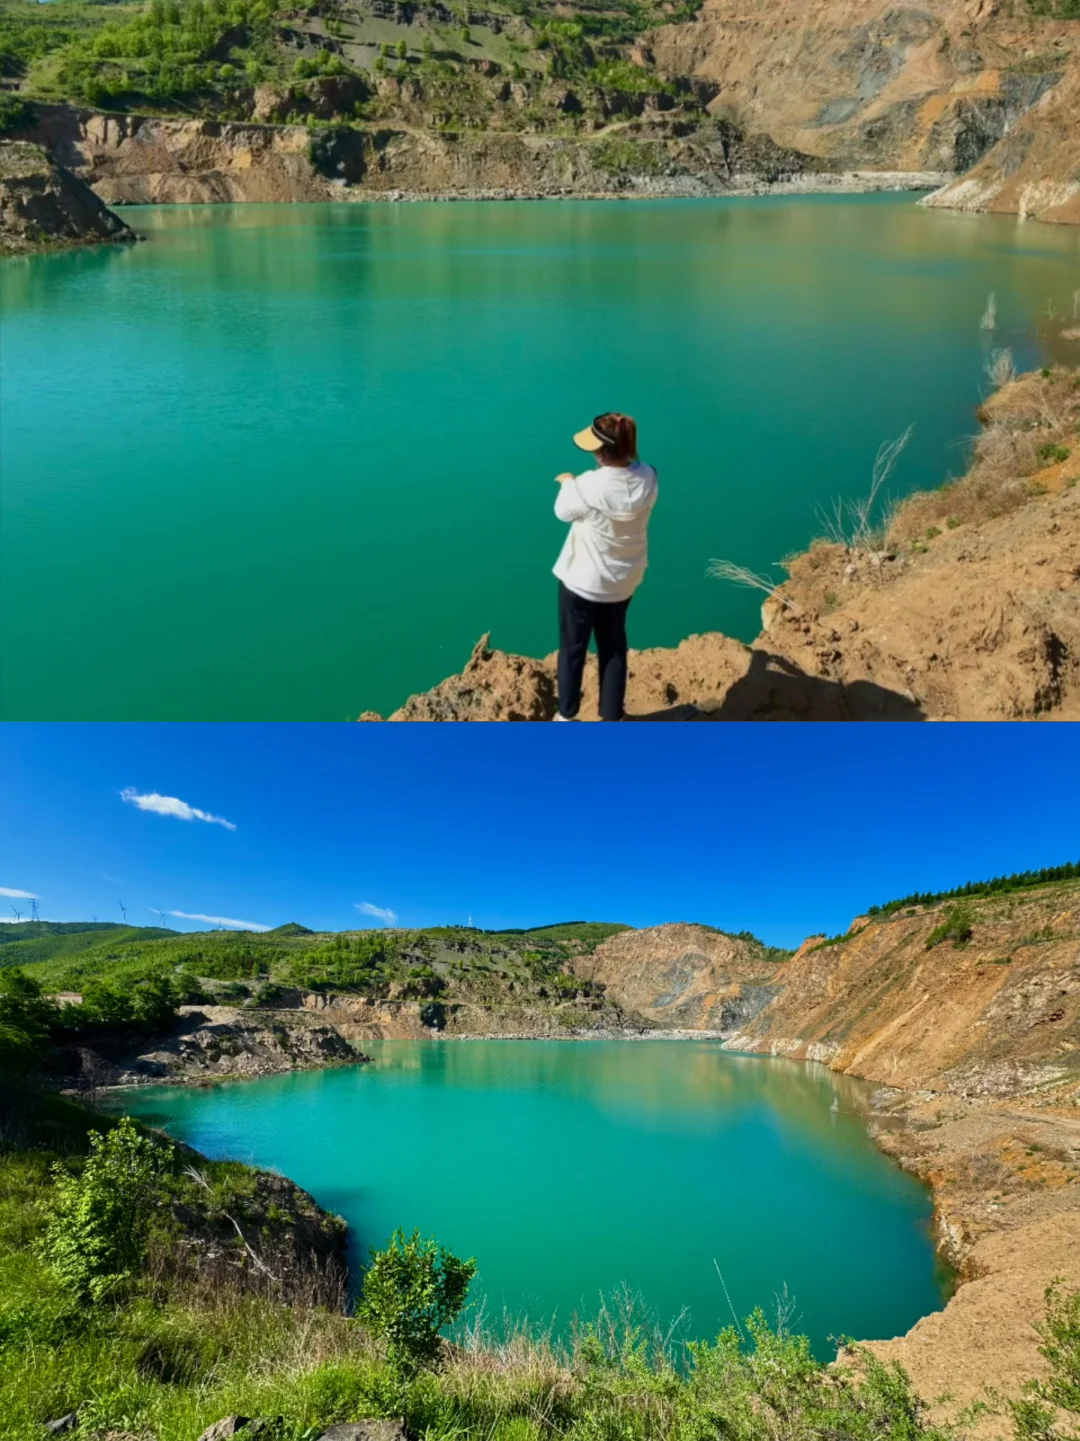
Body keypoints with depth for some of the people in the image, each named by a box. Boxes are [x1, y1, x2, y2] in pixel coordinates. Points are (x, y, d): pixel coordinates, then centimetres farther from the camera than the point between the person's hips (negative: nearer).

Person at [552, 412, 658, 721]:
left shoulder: (591, 486, -30)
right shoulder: (647, 478, -15)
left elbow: (563, 511, -10)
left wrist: (569, 483, 8)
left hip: (583, 580, -5)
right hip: (624, 580, 5)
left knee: (572, 648, 16)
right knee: (614, 647, 20)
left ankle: (567, 714, 30)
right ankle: (612, 716, 31)